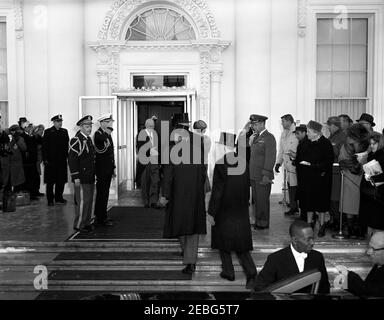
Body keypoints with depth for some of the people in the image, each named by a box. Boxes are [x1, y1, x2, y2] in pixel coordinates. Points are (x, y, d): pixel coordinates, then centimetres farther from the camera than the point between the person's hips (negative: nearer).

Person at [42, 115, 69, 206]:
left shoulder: (64, 131, 10)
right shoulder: (48, 132, 0)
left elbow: (67, 145, 8)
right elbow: (44, 146, -3)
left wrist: (67, 156, 1)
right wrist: (45, 159, -9)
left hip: (62, 161, 4)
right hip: (51, 161, -3)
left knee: (61, 181, 7)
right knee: (50, 181, 3)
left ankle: (59, 198, 20)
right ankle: (50, 200, 11)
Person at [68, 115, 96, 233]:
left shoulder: (89, 139, 15)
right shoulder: (76, 140, -12)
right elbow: (72, 159, -17)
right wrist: (76, 177, -19)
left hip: (90, 177, 9)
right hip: (81, 178, -9)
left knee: (89, 201, 13)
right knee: (82, 201, -5)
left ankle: (86, 222, 23)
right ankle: (79, 224, 5)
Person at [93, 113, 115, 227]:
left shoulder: (108, 134, 17)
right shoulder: (98, 134, -10)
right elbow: (103, 139, -34)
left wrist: (113, 167, 20)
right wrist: (108, 131, -23)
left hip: (108, 168, 9)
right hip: (102, 169, -9)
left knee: (104, 193, 14)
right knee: (101, 193, -4)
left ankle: (101, 216, 23)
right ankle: (101, 218, 3)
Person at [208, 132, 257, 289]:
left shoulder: (220, 164, -18)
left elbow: (217, 191, -16)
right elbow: (247, 187, 5)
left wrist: (211, 212, -8)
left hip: (224, 211, -4)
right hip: (241, 212, 4)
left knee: (223, 242, 15)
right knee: (241, 244, 13)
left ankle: (229, 272, 26)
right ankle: (251, 273, 0)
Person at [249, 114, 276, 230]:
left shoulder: (269, 138, -11)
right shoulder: (253, 137, 15)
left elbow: (270, 158, -16)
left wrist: (266, 175, -20)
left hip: (263, 176, -8)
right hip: (253, 175, 8)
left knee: (262, 200, 1)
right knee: (256, 200, 14)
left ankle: (263, 223, 12)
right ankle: (257, 221, 24)